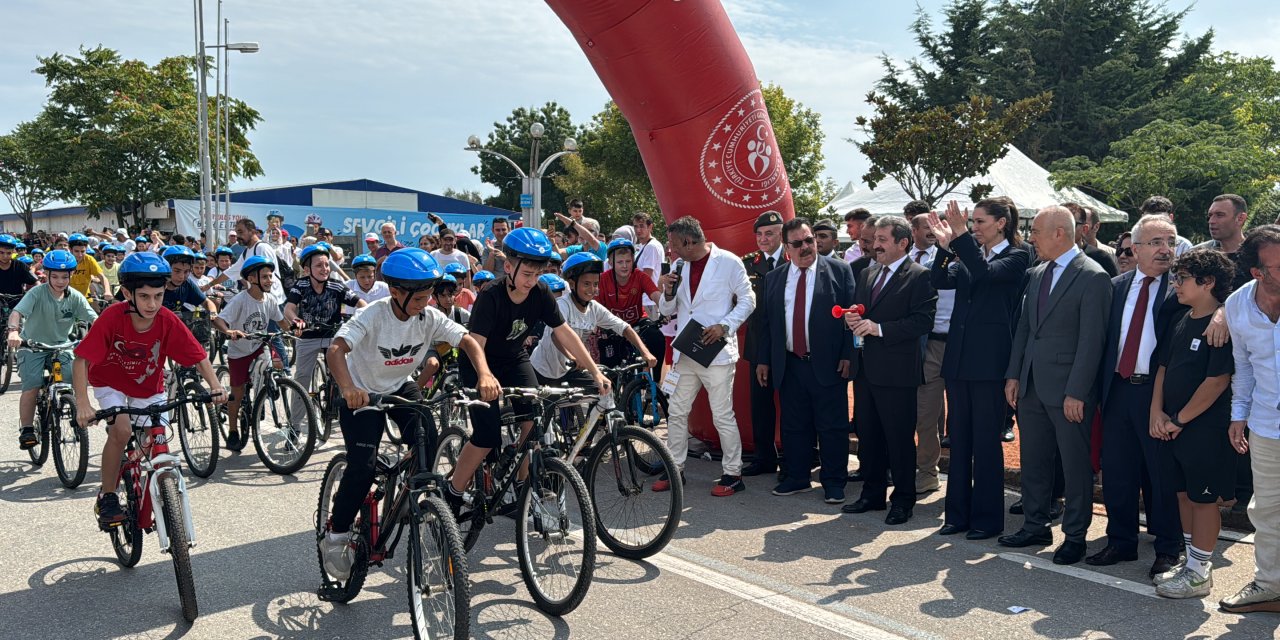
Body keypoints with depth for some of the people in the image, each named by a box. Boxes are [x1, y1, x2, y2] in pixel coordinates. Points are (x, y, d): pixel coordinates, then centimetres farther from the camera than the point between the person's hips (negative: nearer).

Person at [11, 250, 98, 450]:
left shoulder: (74, 297, -7)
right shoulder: (37, 293, -16)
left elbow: (93, 318, -13)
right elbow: (17, 312, -29)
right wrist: (13, 331, -50)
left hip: (61, 346, 3)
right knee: (32, 387, -16)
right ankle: (26, 430, -3)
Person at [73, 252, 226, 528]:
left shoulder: (168, 321, -24)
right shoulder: (112, 317, -30)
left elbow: (199, 357, -17)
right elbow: (81, 360, -28)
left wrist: (215, 386, -32)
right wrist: (82, 403, -37)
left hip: (149, 388, 3)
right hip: (111, 383, -2)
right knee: (122, 430, -27)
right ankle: (107, 497, -6)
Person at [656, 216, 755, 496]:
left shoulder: (728, 262, -7)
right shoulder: (680, 266, 10)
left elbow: (747, 300, -4)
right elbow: (668, 310, 15)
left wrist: (724, 326, -17)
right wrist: (667, 293, -6)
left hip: (716, 350, -6)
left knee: (723, 416, -1)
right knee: (676, 412, 10)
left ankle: (733, 474, 11)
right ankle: (675, 470, 22)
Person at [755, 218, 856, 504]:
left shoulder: (839, 270, 0)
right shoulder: (773, 278, 11)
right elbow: (766, 322, 13)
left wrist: (848, 354, -10)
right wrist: (763, 360, 9)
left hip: (828, 364, -3)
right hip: (789, 365, 4)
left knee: (833, 426, 2)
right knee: (793, 425, 12)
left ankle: (833, 482, 14)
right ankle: (796, 478, 25)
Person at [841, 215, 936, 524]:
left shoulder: (919, 276, -9)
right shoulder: (867, 274, 15)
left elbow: (923, 322, -18)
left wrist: (879, 328, -22)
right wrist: (852, 320, -2)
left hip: (897, 371, -7)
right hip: (865, 368, 8)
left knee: (899, 439, 2)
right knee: (867, 435, 14)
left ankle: (903, 500, 16)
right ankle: (872, 494, 27)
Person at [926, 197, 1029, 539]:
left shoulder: (1016, 257, -4)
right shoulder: (969, 255, 13)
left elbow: (986, 273, -22)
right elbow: (940, 281, -1)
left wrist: (962, 236, -25)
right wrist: (945, 245, -13)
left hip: (990, 360, -6)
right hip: (959, 357, 6)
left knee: (986, 441, 1)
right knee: (959, 438, 11)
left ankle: (988, 518, 13)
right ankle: (958, 513, 21)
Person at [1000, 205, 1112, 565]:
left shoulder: (1093, 277, -12)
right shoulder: (1036, 274, 12)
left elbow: (1091, 340, -15)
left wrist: (1076, 392, -18)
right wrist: (1013, 375, 8)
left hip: (1068, 390, -7)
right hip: (1031, 386, 7)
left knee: (1075, 465, 6)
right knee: (1033, 461, 15)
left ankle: (1075, 536, 18)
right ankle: (1035, 527, 28)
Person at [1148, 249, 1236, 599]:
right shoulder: (1180, 321, 9)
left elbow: (1218, 380, -20)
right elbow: (1163, 367, 12)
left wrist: (1179, 420, -14)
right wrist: (1157, 412, 0)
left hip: (1205, 428, -8)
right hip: (1173, 426, 8)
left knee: (1203, 498, 2)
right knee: (1184, 492, 15)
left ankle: (1200, 573, 13)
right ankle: (1190, 561, 28)